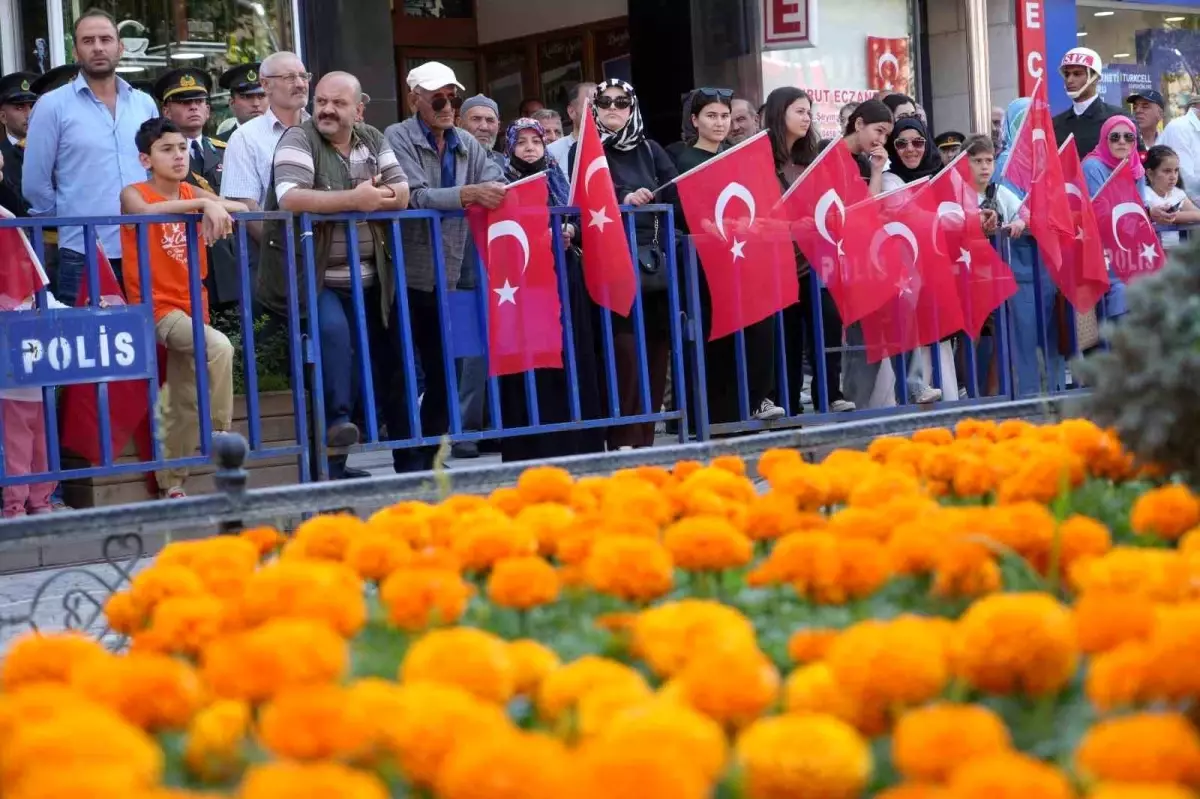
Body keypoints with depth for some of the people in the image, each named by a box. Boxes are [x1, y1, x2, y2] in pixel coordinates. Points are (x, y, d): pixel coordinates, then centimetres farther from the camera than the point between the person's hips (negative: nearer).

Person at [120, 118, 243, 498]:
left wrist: (216, 207, -25)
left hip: (192, 306, 6)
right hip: (156, 308, -6)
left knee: (184, 403, 11)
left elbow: (242, 209, -4)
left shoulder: (193, 193, 8)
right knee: (218, 346, -31)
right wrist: (203, 204, -39)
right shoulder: (133, 193, -7)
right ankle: (221, 438, -20)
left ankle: (171, 485, 23)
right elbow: (147, 211, -31)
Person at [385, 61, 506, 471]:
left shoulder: (467, 145, 10)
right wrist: (470, 194, -31)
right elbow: (415, 196, -20)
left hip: (447, 278, 6)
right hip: (405, 277, -6)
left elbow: (496, 186, -1)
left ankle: (429, 460, 21)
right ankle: (409, 465, 4)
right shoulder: (397, 138, -6)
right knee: (403, 376, -2)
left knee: (445, 375, 10)